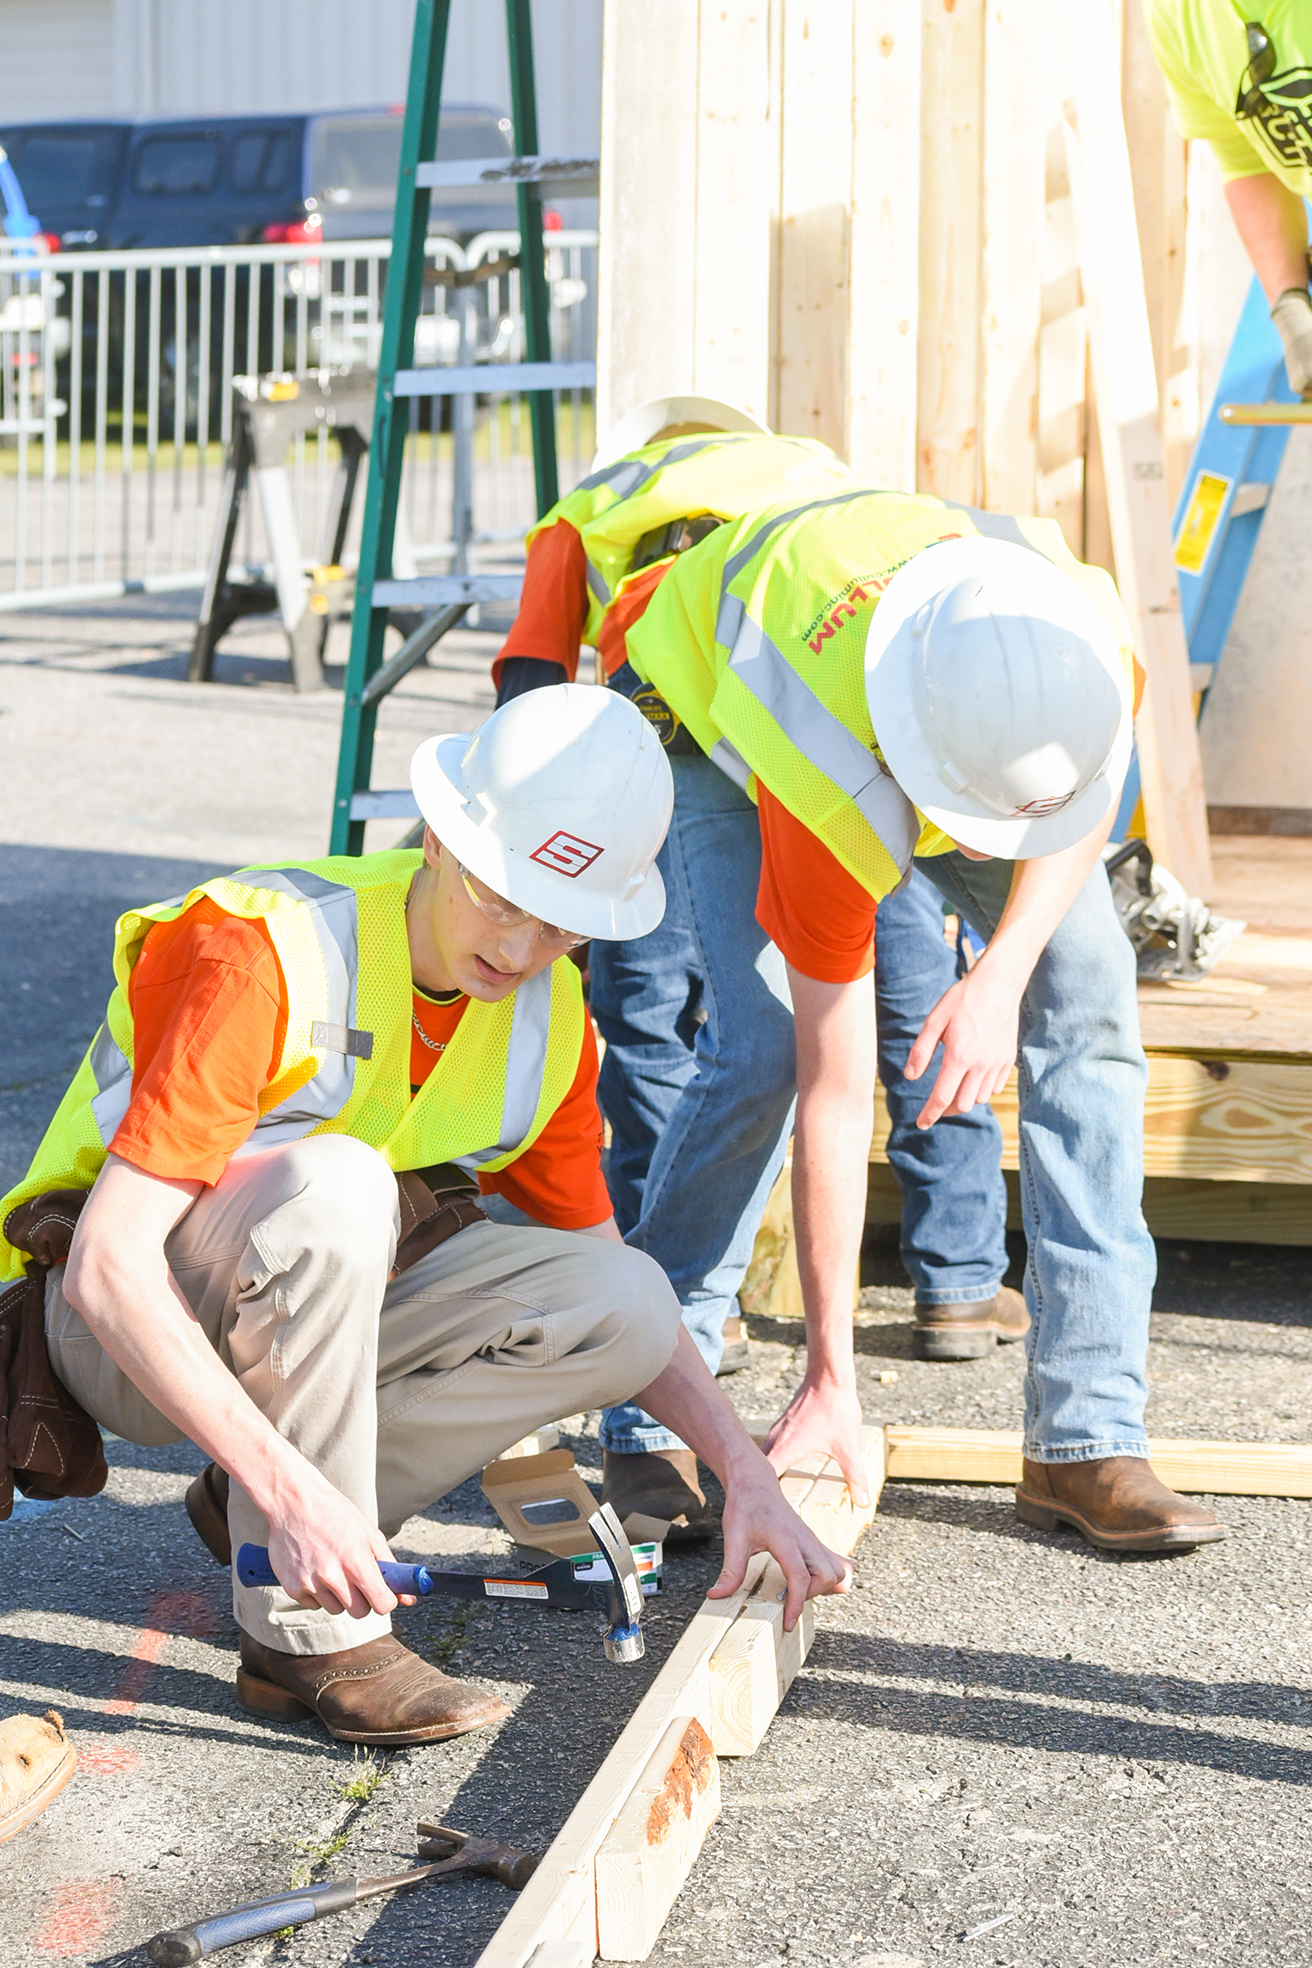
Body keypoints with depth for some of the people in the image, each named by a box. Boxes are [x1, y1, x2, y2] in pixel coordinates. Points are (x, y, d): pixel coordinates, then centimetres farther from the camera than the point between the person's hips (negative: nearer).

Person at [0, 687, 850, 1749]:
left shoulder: (549, 1020, -5)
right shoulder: (268, 956, -27)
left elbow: (600, 1277, 7)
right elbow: (107, 1270, -32)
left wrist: (746, 1473, -6)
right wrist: (286, 1484, -40)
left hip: (302, 1318, 6)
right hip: (127, 1334, -6)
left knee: (625, 1309, -14)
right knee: (329, 1183, -36)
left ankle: (256, 1506, -5)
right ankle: (309, 1634, -26)